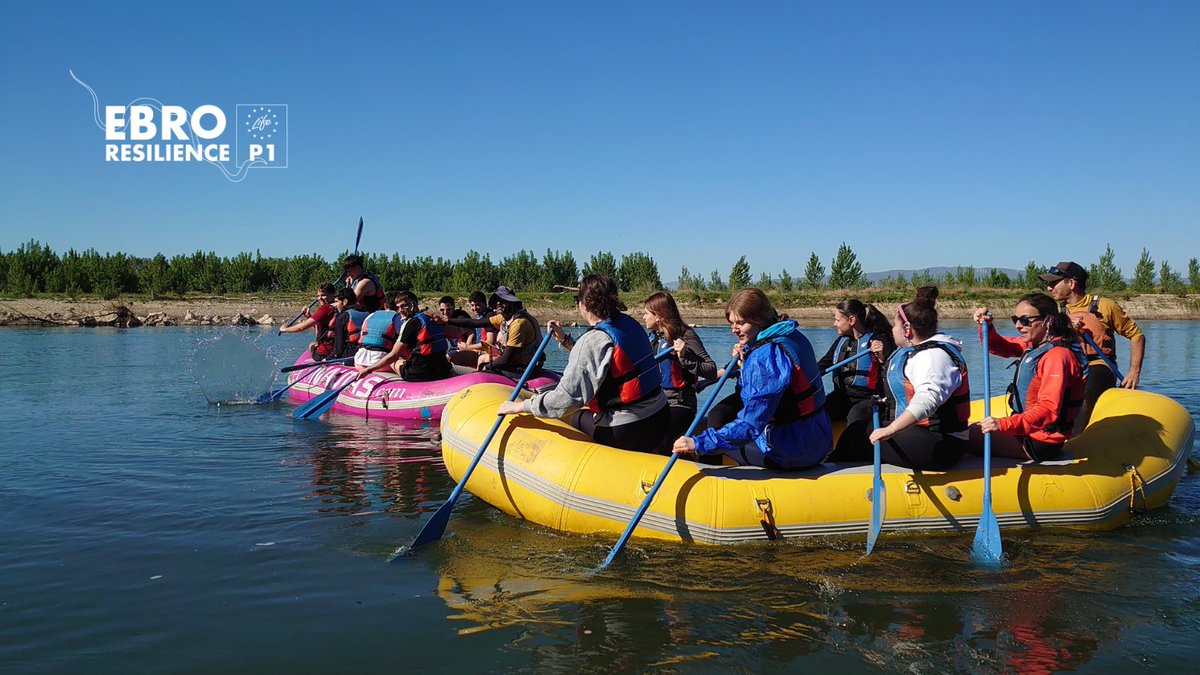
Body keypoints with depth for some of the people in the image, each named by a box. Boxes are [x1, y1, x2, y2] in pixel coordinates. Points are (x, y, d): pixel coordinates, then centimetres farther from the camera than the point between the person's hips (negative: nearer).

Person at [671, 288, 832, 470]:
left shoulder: (765, 355, -23)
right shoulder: (792, 336, 6)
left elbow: (751, 424, -28)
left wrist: (699, 443, -28)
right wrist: (745, 363, 3)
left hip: (792, 454, -9)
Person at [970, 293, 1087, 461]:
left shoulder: (1057, 356, -25)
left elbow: (1048, 410, -34)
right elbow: (998, 346, 13)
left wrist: (1003, 425, -44)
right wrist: (986, 326, -10)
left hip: (1038, 443, -10)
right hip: (1031, 431, 10)